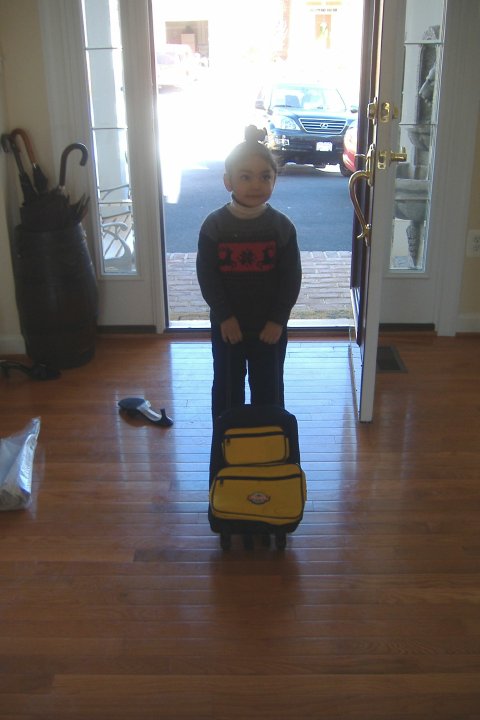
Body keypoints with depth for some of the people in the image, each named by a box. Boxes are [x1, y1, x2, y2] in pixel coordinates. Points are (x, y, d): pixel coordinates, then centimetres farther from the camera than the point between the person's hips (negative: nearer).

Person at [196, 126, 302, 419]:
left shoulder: (282, 226, -9)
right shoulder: (214, 225, -10)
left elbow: (291, 278, -6)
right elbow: (207, 276, -9)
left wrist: (278, 319, -11)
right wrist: (225, 316, -14)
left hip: (270, 324, 0)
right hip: (226, 324, 0)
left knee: (269, 386, 13)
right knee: (227, 384, 14)